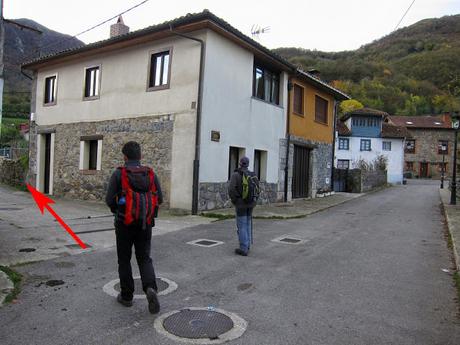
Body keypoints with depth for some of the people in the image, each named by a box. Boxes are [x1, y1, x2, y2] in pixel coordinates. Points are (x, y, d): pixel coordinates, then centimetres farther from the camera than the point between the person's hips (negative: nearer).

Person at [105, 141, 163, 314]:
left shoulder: (119, 173, -6)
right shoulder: (151, 174, 2)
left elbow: (110, 199, -10)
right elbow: (159, 199, 1)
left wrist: (117, 210, 12)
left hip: (125, 223, -2)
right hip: (145, 223, 2)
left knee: (124, 259, 14)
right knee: (144, 258, 11)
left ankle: (126, 296, 22)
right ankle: (150, 288, -12)